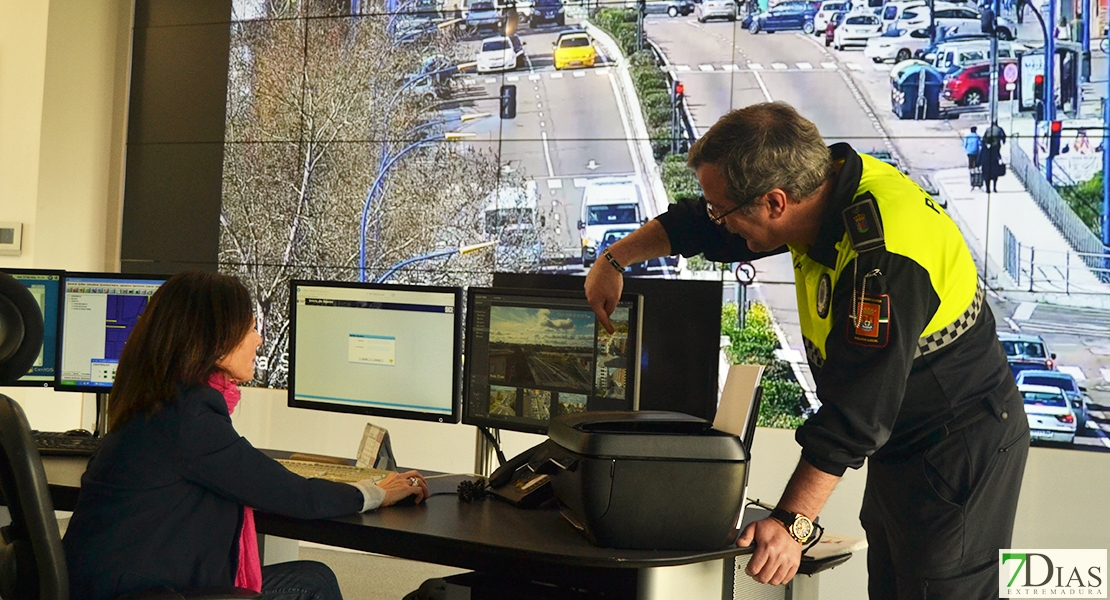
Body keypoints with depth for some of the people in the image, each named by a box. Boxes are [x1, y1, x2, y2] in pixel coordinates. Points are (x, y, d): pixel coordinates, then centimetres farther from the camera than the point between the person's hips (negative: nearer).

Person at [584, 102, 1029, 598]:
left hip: (958, 453, -9)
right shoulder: (823, 179, -6)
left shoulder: (884, 261, -33)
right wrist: (615, 259, 15)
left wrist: (792, 522, -30)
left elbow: (854, 413, -32)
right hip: (905, 442, 10)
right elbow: (696, 224, 11)